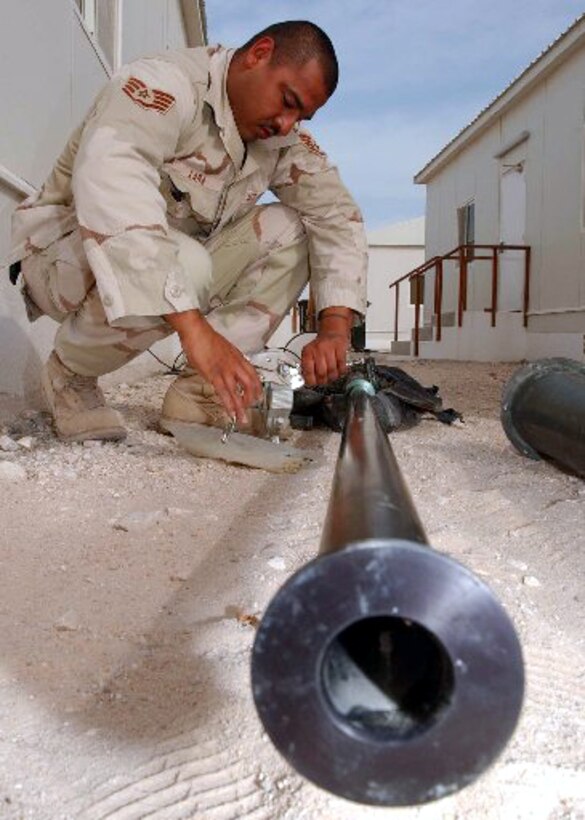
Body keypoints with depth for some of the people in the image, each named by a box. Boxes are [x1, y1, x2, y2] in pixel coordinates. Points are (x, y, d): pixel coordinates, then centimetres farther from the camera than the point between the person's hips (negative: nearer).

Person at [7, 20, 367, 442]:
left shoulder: (285, 140, -2)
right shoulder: (162, 86, -24)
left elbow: (339, 215, -3)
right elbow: (111, 189, -42)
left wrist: (335, 328, -20)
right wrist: (194, 328, -51)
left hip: (177, 266, 7)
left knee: (288, 231, -10)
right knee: (184, 264, -37)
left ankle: (200, 389, -14)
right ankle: (69, 375, -10)